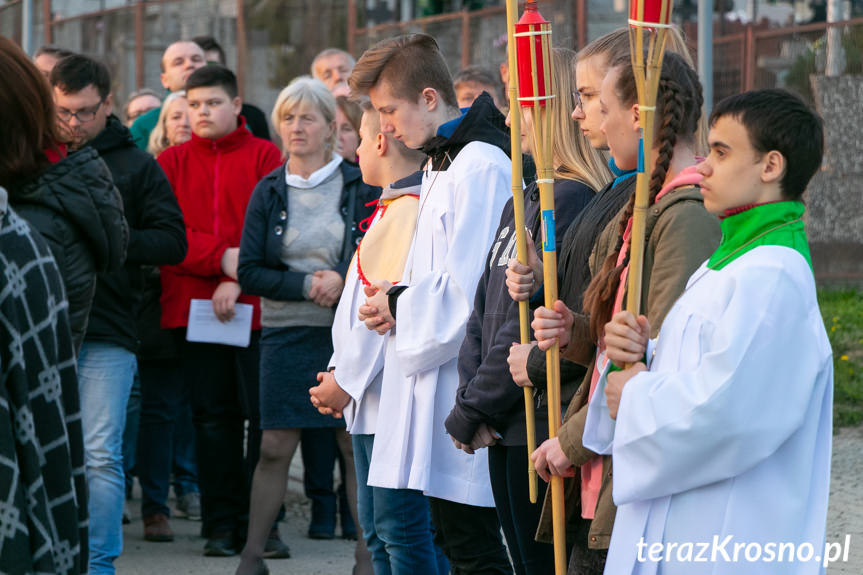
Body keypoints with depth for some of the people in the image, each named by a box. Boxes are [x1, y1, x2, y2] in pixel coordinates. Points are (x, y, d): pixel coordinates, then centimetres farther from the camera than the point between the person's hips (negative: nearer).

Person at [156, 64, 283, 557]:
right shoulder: (172, 162, 11)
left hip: (255, 306, -2)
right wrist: (221, 256, -15)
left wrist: (239, 280, -15)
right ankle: (221, 525, 9)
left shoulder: (265, 156, 4)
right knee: (213, 416, 5)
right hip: (194, 305, 2)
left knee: (263, 414, -3)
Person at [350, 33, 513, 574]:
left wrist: (399, 305, -7)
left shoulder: (480, 165, -16)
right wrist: (397, 299, 5)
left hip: (465, 383, -11)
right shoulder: (443, 163, 17)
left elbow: (470, 287, -22)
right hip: (439, 380, 11)